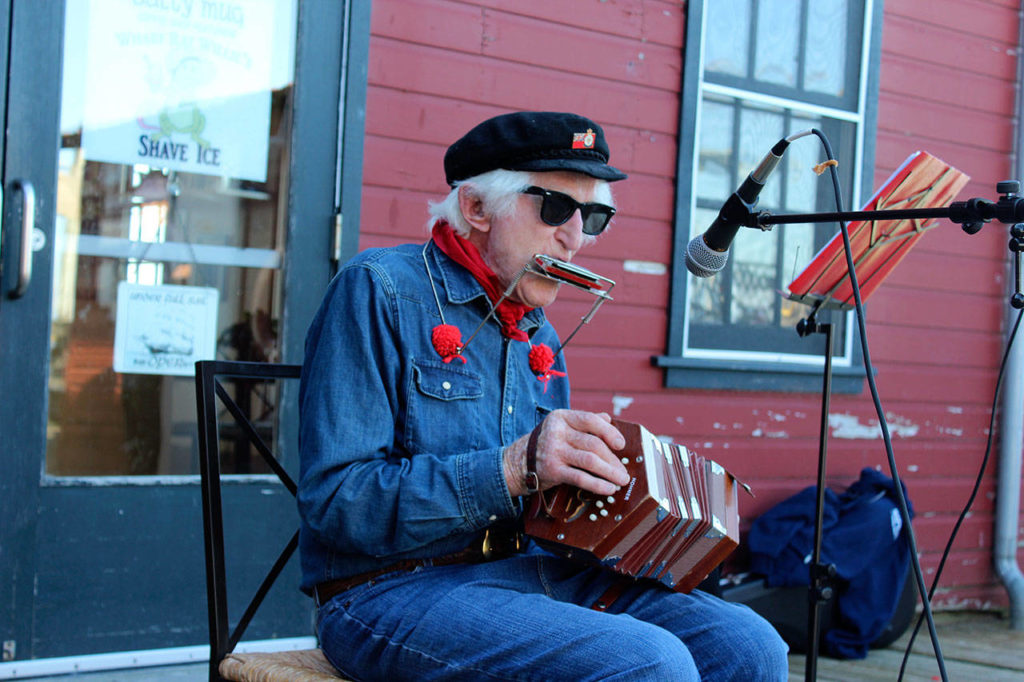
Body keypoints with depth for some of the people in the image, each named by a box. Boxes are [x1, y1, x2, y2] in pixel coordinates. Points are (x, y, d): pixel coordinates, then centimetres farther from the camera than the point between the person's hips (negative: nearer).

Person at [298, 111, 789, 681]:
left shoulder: (540, 338, 17)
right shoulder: (380, 291, -7)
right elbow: (335, 500, -16)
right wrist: (514, 469, -25)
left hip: (535, 570, 7)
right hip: (399, 590, -7)